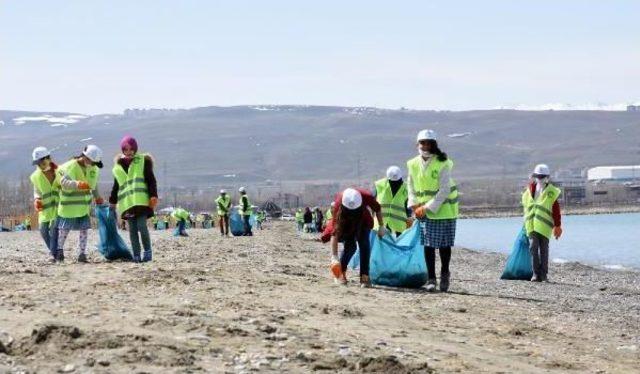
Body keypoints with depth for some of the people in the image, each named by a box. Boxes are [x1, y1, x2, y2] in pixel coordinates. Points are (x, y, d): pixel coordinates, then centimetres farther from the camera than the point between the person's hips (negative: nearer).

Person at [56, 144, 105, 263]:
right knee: (64, 228, 4)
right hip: (69, 203, -5)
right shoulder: (70, 167, -19)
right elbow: (65, 182, -34)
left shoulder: (93, 168, 2)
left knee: (83, 228, 1)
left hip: (84, 204, 5)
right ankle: (60, 249, 23)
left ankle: (82, 253, 7)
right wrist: (78, 184, -50)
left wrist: (97, 197, 25)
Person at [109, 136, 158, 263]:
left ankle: (147, 251, 1)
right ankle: (136, 255, 2)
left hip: (141, 200, -4)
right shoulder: (118, 166, 19)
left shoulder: (143, 160, 8)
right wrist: (113, 201, 22)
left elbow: (151, 180, 2)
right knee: (132, 230, 1)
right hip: (126, 202, 4)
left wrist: (153, 196, -9)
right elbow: (116, 186, 26)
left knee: (142, 226, -14)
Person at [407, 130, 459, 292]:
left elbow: (444, 190, -16)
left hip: (443, 210, -4)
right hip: (424, 210, 4)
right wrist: (414, 204, -2)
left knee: (444, 244, 4)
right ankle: (431, 279, 4)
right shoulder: (414, 164, 2)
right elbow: (410, 186, 13)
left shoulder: (443, 164, -14)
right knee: (428, 244, 1)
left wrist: (429, 207, -18)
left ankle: (445, 274, 22)